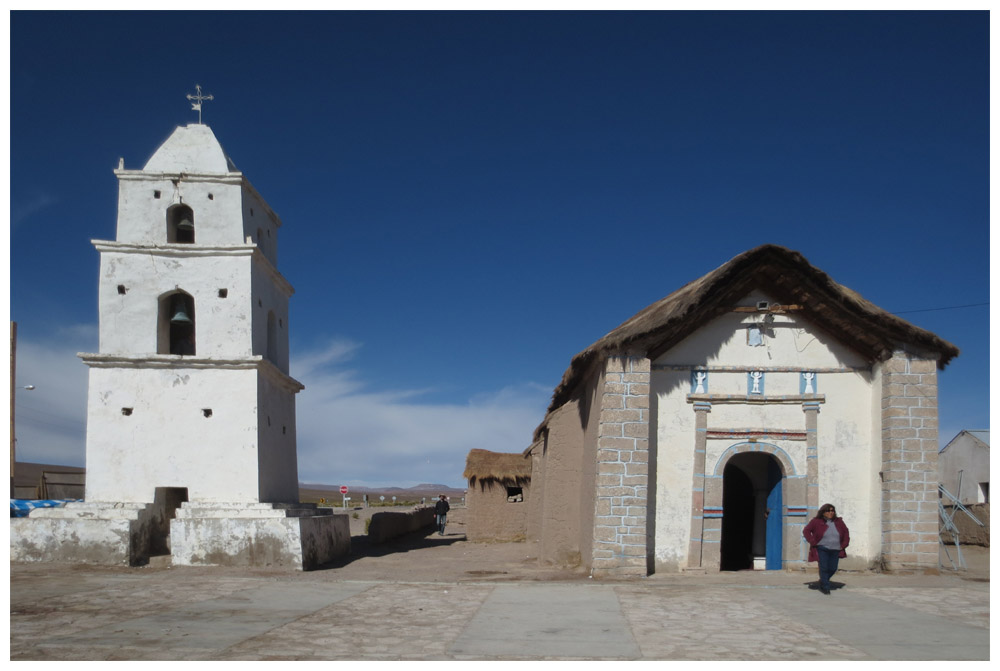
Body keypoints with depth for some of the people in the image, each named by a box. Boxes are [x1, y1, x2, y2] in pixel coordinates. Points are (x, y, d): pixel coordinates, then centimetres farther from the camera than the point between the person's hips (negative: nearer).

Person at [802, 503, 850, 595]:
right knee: (824, 568, -7)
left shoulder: (838, 522, 8)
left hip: (835, 550, 4)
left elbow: (846, 532, 19)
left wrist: (844, 544, 7)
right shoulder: (816, 521, -4)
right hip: (822, 549, -4)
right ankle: (825, 587, 4)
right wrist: (813, 542, -9)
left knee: (832, 569, 5)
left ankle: (822, 582, 31)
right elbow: (806, 531, -2)